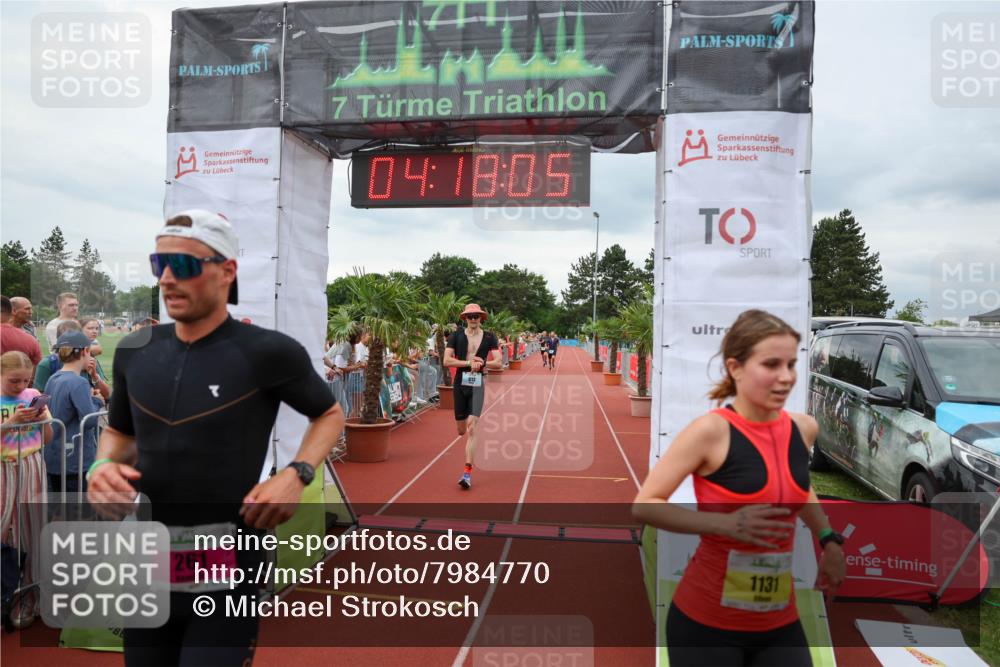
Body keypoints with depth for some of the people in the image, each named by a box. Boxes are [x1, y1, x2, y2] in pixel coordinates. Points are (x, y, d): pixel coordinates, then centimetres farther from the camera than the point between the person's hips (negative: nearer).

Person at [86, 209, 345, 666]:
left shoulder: (267, 352, -14)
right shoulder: (134, 352, 2)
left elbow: (329, 414, 1)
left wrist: (296, 475, -14)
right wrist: (104, 465, -4)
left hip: (227, 572, -5)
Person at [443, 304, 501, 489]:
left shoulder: (489, 338, 3)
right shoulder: (456, 336, 2)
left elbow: (498, 363, -3)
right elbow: (447, 361, -7)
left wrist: (480, 363, -17)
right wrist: (469, 363, -16)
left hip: (478, 385, -1)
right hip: (460, 383, 1)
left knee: (471, 428, -12)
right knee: (461, 430, 10)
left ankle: (468, 473, -10)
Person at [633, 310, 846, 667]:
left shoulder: (804, 428, 0)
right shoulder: (711, 430, -18)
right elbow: (643, 504, -18)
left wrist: (829, 539, 14)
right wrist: (725, 523, -26)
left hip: (780, 621, 5)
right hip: (706, 622, -5)